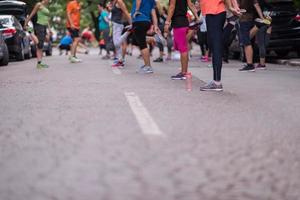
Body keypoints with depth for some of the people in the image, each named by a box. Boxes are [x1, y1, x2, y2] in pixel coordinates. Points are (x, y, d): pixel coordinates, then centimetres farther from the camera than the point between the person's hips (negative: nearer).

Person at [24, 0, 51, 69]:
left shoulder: (46, 7, 19)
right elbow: (31, 15, -5)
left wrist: (49, 29, 21)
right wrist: (26, 24, -6)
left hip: (44, 27, 8)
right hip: (39, 26, -8)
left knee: (40, 47, 6)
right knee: (39, 45, -13)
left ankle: (40, 63, 6)